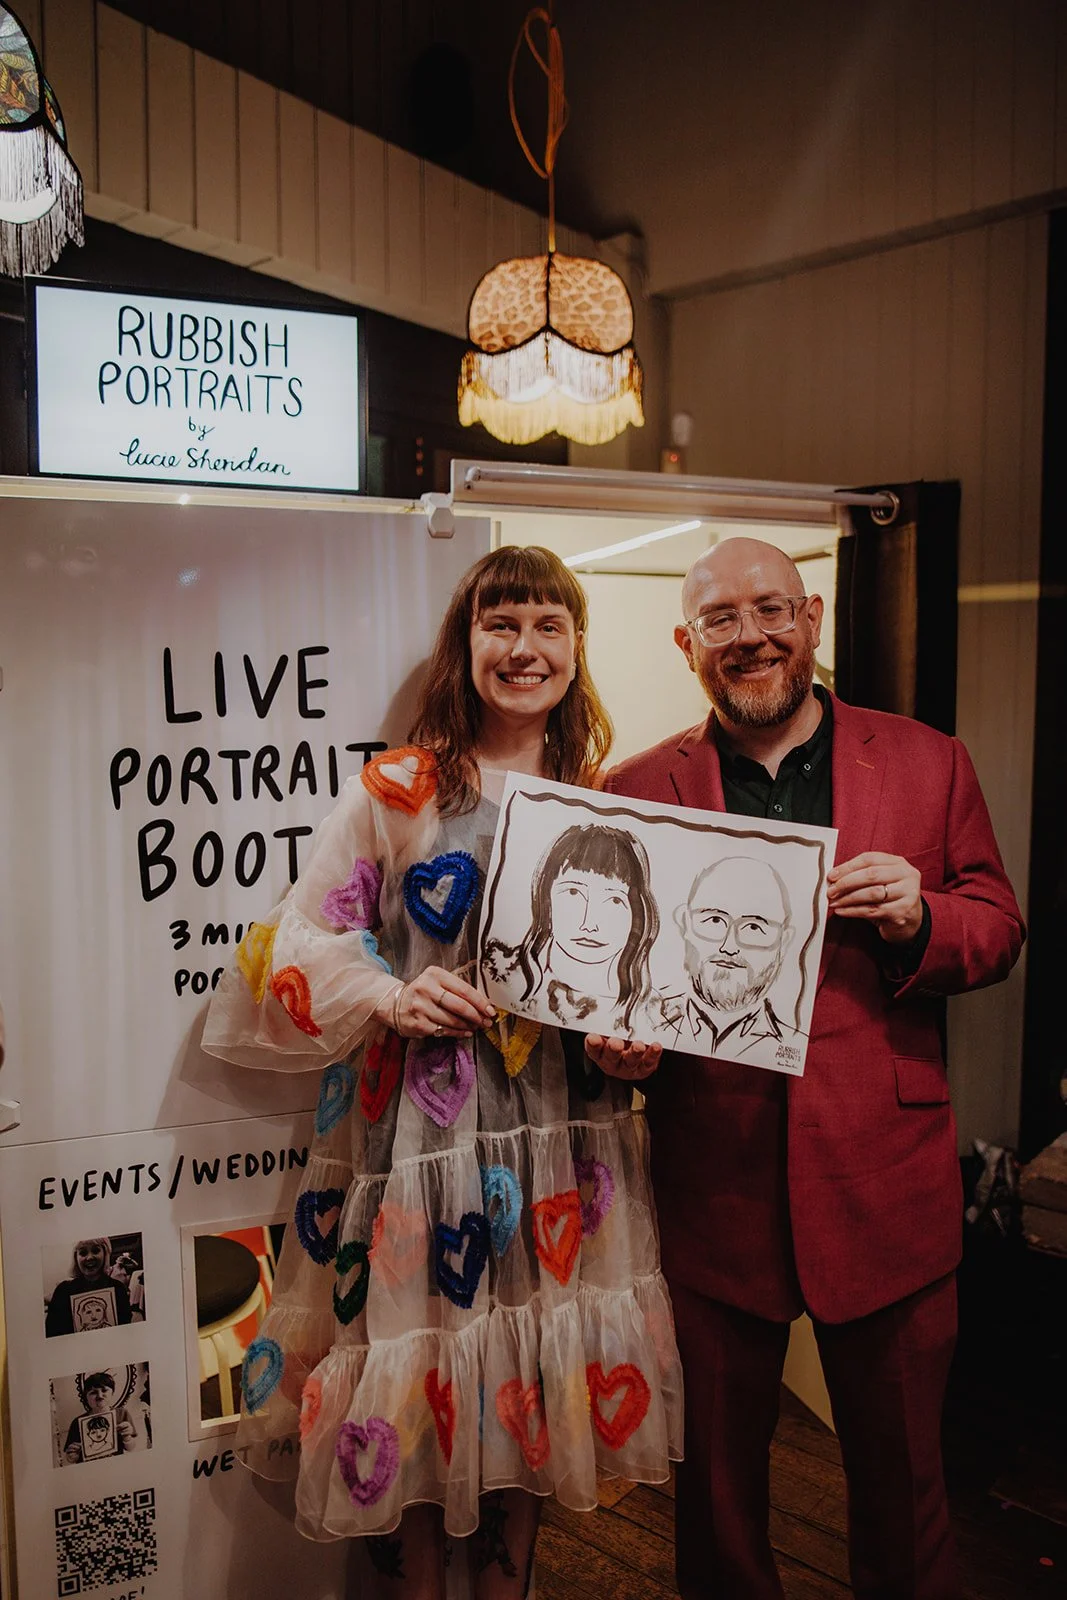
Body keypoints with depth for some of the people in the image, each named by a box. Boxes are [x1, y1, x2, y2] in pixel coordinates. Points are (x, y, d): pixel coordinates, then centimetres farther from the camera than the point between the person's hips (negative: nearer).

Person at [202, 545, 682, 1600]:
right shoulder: (394, 790, -3)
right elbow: (293, 946, -2)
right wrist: (385, 998, -17)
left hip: (559, 1133, 4)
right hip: (419, 1122, -3)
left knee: (530, 1388, 15)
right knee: (416, 1383, 7)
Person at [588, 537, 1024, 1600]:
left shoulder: (928, 763, 2)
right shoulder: (636, 791, 0)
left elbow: (997, 929, 6)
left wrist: (920, 917, -15)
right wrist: (618, 1044, -16)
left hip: (885, 1182, 1)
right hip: (714, 1185, 0)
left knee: (901, 1471, 19)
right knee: (717, 1480, 18)